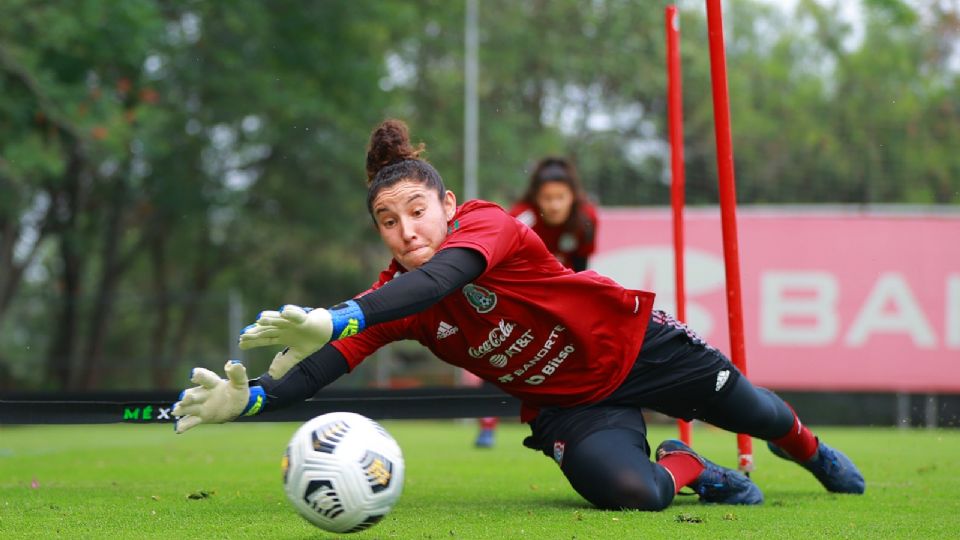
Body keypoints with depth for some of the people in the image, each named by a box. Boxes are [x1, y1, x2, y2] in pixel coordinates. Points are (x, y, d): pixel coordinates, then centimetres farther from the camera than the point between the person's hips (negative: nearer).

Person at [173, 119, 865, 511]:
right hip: (566, 404, 2)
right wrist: (252, 397, -41)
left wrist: (337, 320, -64)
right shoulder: (395, 295, -13)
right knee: (631, 493, -25)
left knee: (751, 410, 14)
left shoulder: (488, 225, -29)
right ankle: (685, 467, 12)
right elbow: (331, 363, -21)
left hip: (635, 345, -2)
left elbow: (442, 277, -49)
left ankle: (809, 447, 53)